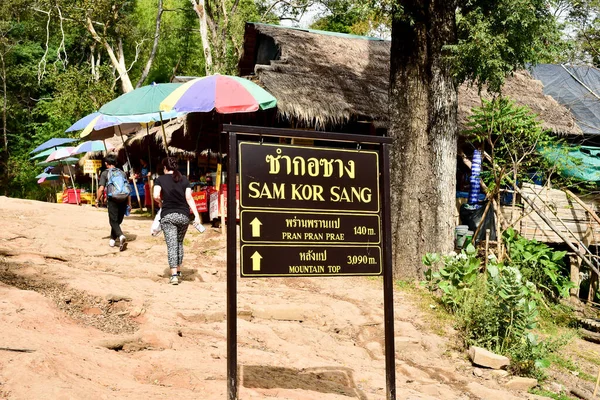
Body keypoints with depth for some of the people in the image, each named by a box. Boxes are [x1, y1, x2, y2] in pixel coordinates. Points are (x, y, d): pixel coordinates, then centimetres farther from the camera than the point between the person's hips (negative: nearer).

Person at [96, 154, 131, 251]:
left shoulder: (105, 173, 2)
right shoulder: (122, 173, 12)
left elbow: (101, 188, -8)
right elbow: (128, 189, 9)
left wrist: (97, 200, 3)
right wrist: (129, 203, 14)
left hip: (113, 200, -4)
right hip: (123, 200, 4)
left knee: (113, 221, -1)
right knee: (118, 221, 17)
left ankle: (121, 236, -26)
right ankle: (112, 240, 24)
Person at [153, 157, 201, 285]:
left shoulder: (160, 179, 1)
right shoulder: (184, 179, 7)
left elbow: (156, 195, -14)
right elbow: (189, 198, -3)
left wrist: (161, 203, 8)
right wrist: (196, 215, -7)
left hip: (168, 215, -2)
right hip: (184, 216, 3)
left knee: (171, 245, -4)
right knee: (179, 243, 20)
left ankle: (174, 275, -13)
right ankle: (178, 271, 25)